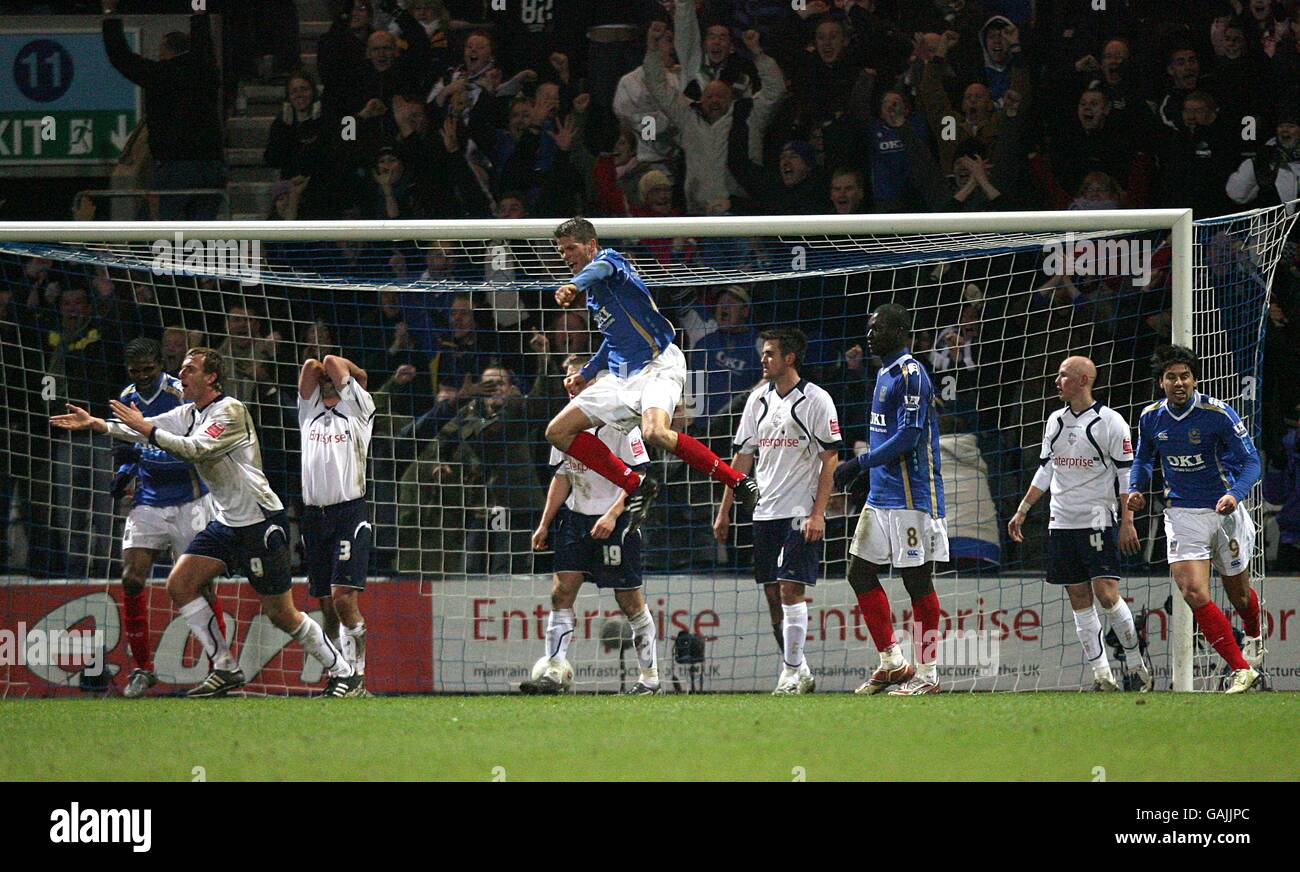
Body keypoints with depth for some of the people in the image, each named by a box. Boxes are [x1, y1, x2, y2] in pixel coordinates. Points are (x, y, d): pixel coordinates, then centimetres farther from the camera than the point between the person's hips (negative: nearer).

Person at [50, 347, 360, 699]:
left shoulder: (230, 411, -17)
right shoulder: (189, 413, 10)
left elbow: (195, 449, -28)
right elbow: (145, 430, 6)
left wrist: (146, 429, -27)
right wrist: (96, 424, -4)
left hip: (261, 522, -9)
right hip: (225, 522, 9)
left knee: (280, 613, -6)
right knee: (179, 584, -3)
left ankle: (343, 673, 7)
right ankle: (226, 669, 3)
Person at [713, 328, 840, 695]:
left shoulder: (816, 400, -5)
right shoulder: (758, 400, 13)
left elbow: (830, 458, -7)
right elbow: (743, 458, 17)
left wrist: (818, 513, -15)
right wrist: (724, 510, 15)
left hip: (801, 512, -6)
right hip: (765, 512, 6)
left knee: (790, 589, -12)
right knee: (772, 595, 5)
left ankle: (791, 673, -8)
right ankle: (801, 673, 14)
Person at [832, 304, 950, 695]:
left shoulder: (910, 375, -14)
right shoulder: (886, 373, 17)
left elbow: (907, 438, -20)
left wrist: (859, 463, -17)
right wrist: (857, 469, 18)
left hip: (910, 498, -10)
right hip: (881, 496, 10)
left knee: (917, 582, -4)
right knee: (860, 573, 9)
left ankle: (927, 673, 2)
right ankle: (892, 663, 16)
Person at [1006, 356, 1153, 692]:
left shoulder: (1109, 421, -6)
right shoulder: (1056, 421, 12)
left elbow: (1127, 474, -6)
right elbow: (1045, 471, 20)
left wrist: (1127, 522, -11)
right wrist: (1022, 511, 18)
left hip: (1098, 521, -6)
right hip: (1062, 523, 6)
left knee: (1106, 593, -13)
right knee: (1079, 599, 2)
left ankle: (1135, 661, 4)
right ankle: (1102, 674, 3)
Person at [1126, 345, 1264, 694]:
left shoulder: (1217, 414, -14)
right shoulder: (1151, 418, -1)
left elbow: (1250, 461, -12)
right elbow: (1143, 459, 18)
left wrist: (1235, 494, -31)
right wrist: (1136, 489, -1)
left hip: (1223, 509, -2)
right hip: (1182, 514, 2)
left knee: (1239, 594, 14)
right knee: (1193, 593, -17)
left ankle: (1254, 638, 50)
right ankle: (1241, 669, -11)